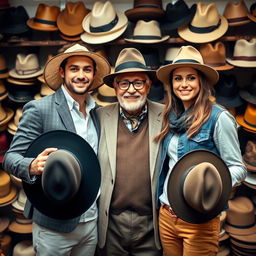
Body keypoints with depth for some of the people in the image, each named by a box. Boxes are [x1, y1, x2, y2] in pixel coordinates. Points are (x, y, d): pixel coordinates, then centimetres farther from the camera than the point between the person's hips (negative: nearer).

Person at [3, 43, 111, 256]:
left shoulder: (97, 113, 6)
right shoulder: (39, 109, -10)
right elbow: (11, 157, -11)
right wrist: (33, 166, -32)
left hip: (92, 221, 5)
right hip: (55, 224, -5)